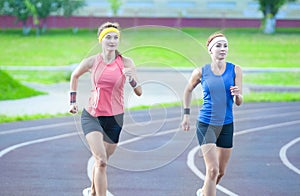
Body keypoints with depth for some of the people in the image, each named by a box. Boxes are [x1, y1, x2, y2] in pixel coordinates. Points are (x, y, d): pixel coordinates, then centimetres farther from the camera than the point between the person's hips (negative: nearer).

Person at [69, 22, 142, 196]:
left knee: (102, 161, 15)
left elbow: (139, 92, -7)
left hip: (115, 118, 2)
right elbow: (75, 76, 16)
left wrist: (131, 79, -26)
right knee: (101, 161, -19)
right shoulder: (91, 62, -5)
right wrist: (73, 101, 12)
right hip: (92, 116, -2)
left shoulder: (126, 63, -5)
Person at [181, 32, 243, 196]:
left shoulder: (235, 70, -3)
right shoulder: (201, 72, -5)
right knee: (212, 170, -15)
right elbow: (188, 90, 14)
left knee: (220, 172, 15)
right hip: (206, 125, -3)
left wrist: (237, 95, -27)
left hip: (226, 125, 3)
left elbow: (239, 102, -5)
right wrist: (186, 115, 11)